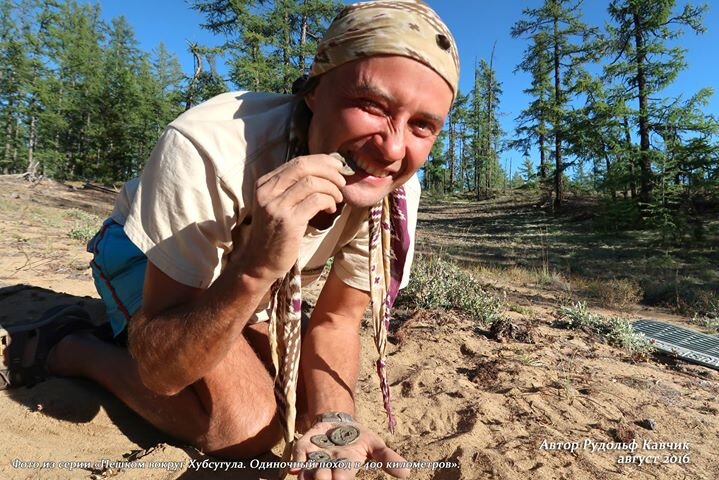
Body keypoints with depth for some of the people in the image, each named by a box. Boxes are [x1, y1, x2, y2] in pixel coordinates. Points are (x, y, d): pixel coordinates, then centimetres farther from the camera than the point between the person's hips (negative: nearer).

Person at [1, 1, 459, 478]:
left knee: (317, 402, 1)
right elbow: (160, 369, -34)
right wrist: (256, 268, -51)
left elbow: (336, 319, -15)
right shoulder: (206, 151, -38)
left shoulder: (398, 188, -24)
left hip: (245, 278, 6)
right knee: (246, 424, -22)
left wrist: (335, 421, -33)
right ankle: (85, 354, 5)